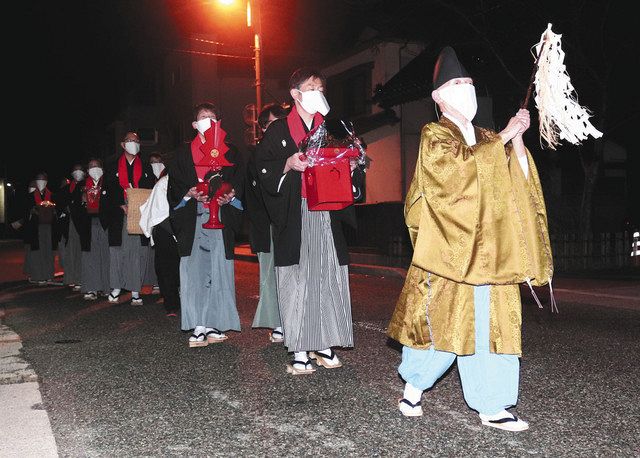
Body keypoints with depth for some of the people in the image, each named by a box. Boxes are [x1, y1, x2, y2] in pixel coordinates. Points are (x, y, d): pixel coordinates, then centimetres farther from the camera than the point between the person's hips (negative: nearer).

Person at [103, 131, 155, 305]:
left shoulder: (146, 169, 14)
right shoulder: (113, 169, 9)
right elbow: (107, 194, 2)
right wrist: (122, 206, -12)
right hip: (118, 218, -1)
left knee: (138, 253, -2)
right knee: (118, 251, 0)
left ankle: (135, 291, 1)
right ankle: (116, 287, 12)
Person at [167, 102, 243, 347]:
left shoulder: (230, 152, 16)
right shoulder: (183, 153, 15)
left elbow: (238, 184, 9)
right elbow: (174, 185, 8)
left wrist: (229, 197, -11)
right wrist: (189, 193, -11)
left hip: (221, 218, 0)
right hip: (192, 219, 0)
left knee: (219, 269, -4)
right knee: (194, 269, -5)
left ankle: (214, 324, 2)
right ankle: (199, 326, -3)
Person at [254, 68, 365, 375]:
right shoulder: (279, 130, 5)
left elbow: (347, 166, 19)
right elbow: (263, 168, 0)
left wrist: (351, 168, -3)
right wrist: (288, 165, -15)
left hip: (326, 214, 4)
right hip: (294, 216, -3)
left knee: (328, 278, 2)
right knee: (297, 281, -5)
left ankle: (324, 345, 13)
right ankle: (300, 352, 1)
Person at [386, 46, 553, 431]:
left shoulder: (486, 140, 18)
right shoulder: (435, 136, 0)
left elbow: (518, 179, 8)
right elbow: (461, 165, -19)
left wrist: (517, 141, -6)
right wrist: (503, 136, -15)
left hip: (488, 251, 6)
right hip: (451, 249, -6)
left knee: (492, 324, 3)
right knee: (444, 324, -1)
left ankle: (492, 407, 9)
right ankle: (413, 388, 20)